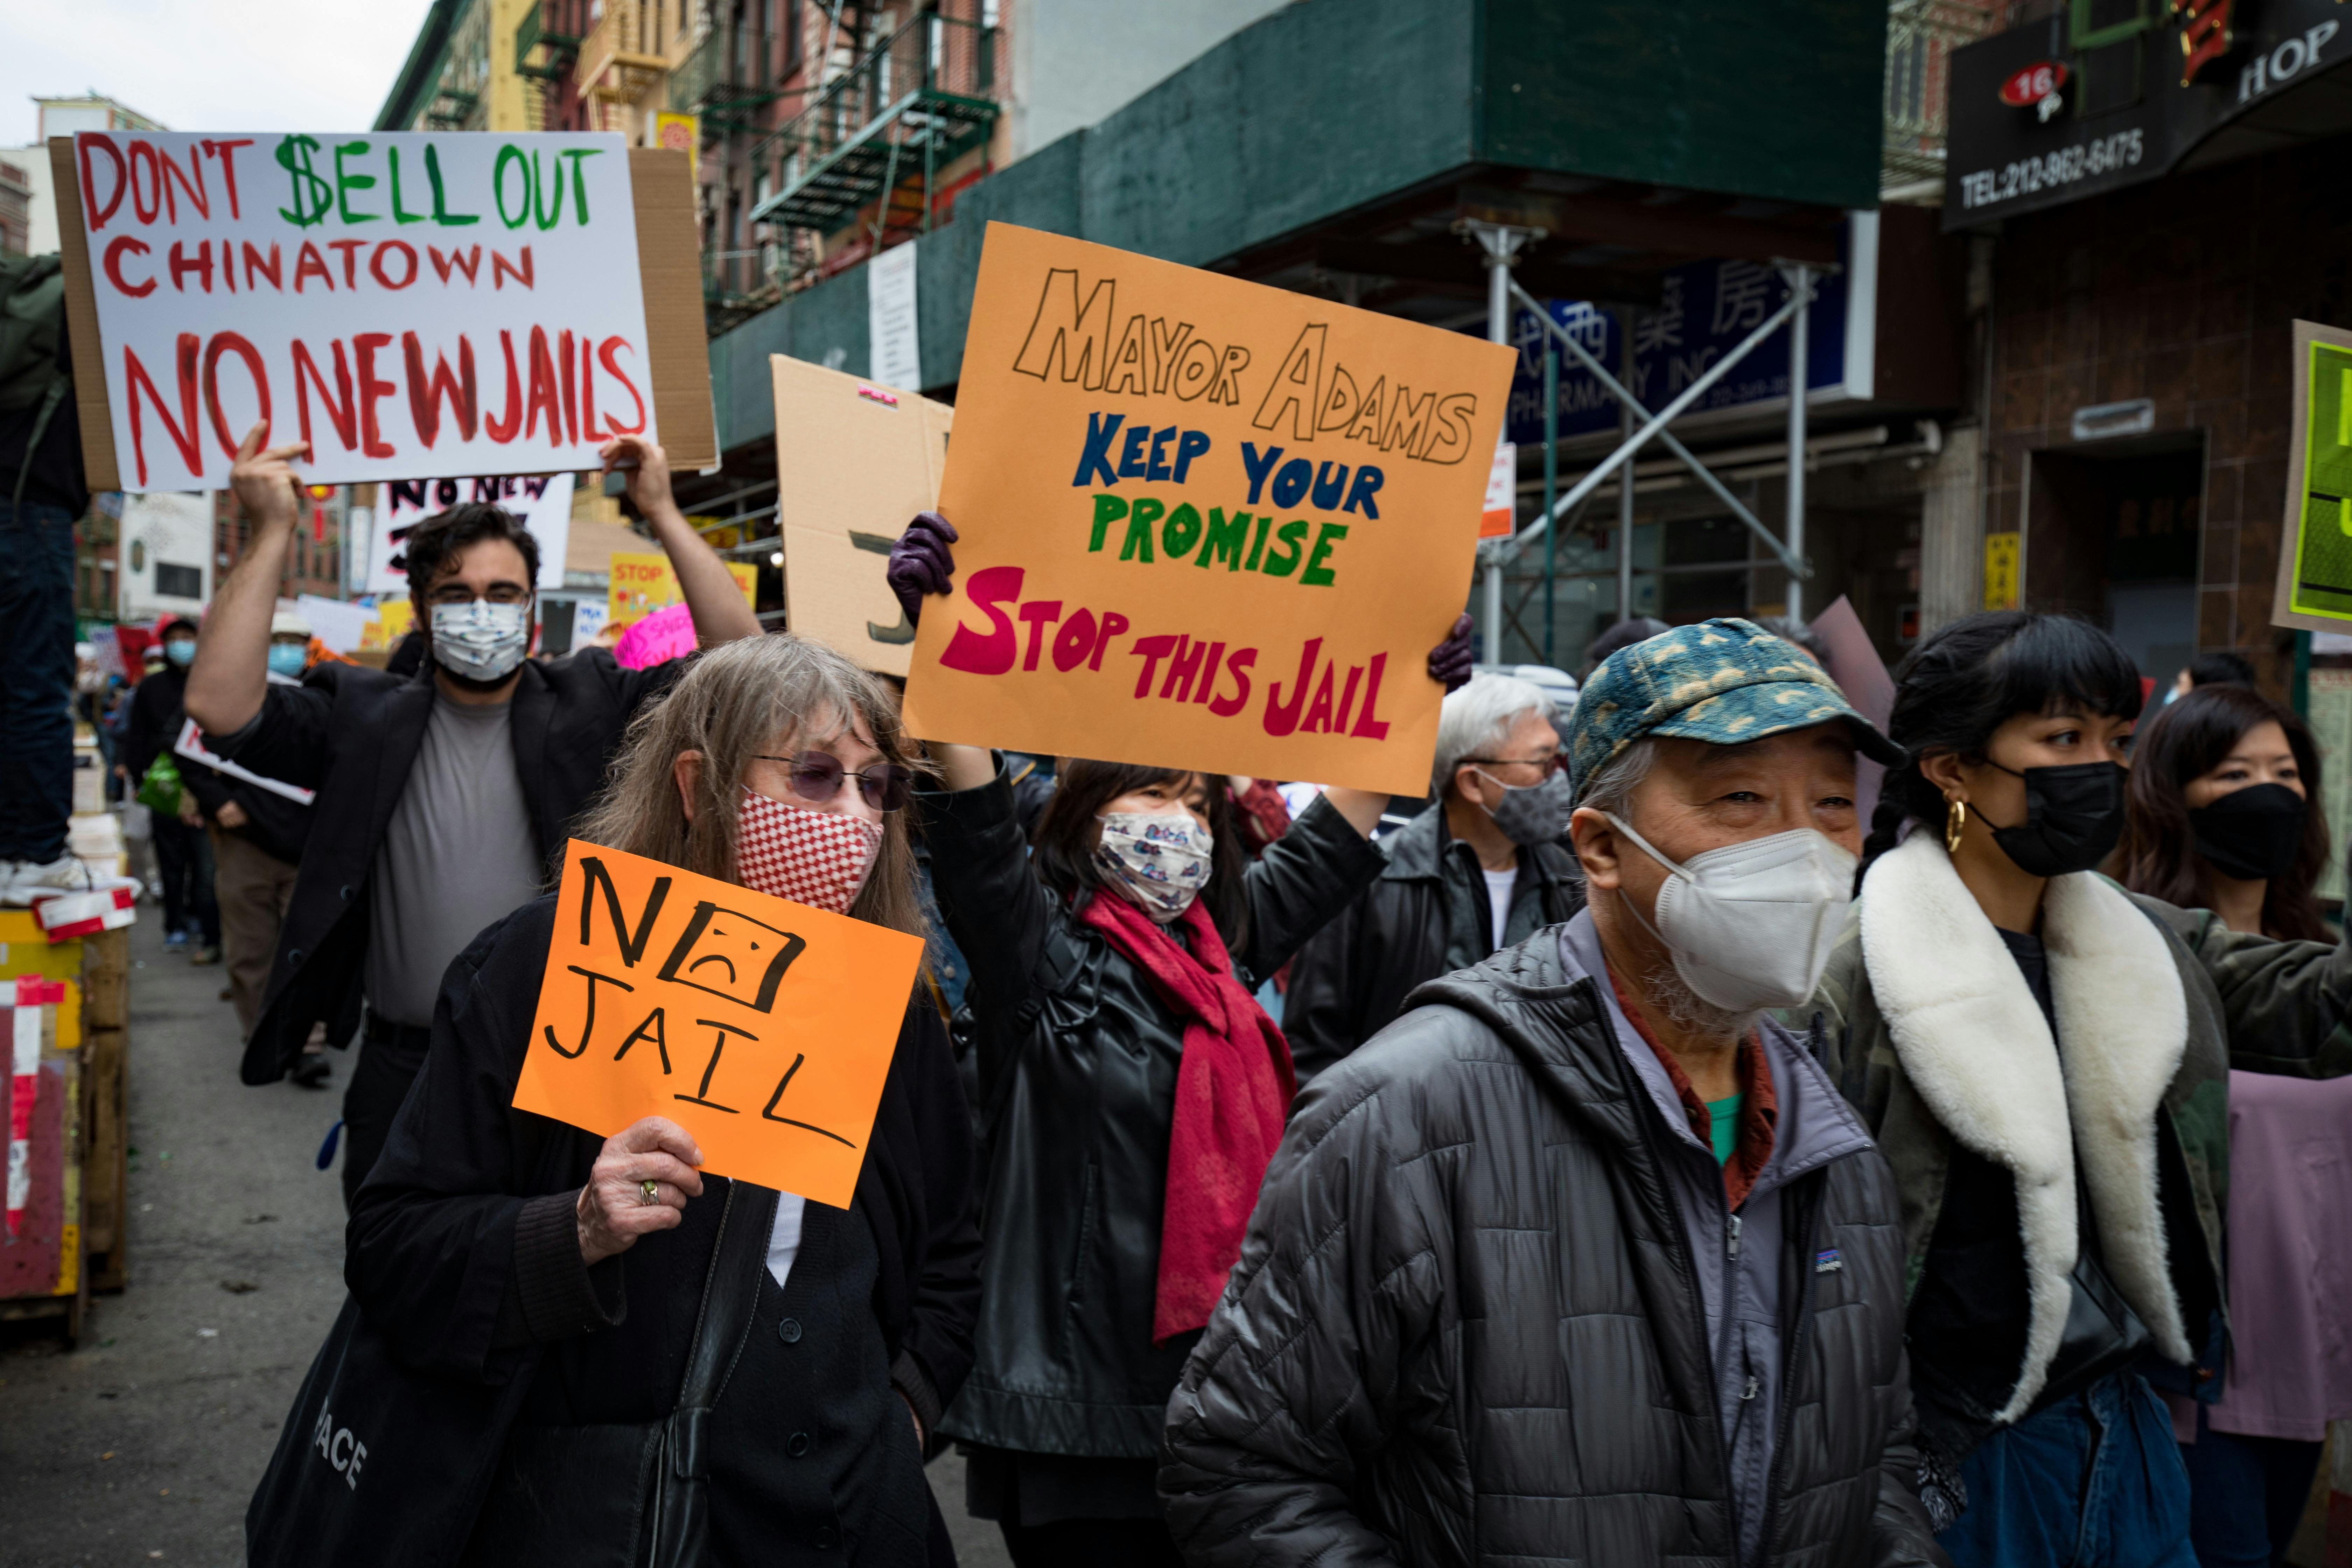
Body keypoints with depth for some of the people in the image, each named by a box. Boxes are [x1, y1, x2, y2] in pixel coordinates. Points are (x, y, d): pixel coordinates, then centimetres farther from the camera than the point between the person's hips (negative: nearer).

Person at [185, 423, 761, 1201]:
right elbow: (221, 706, -12)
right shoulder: (366, 718, 2)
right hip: (408, 1070, 1)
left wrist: (663, 513, -11)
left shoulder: (589, 704, 1)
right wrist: (272, 534, -11)